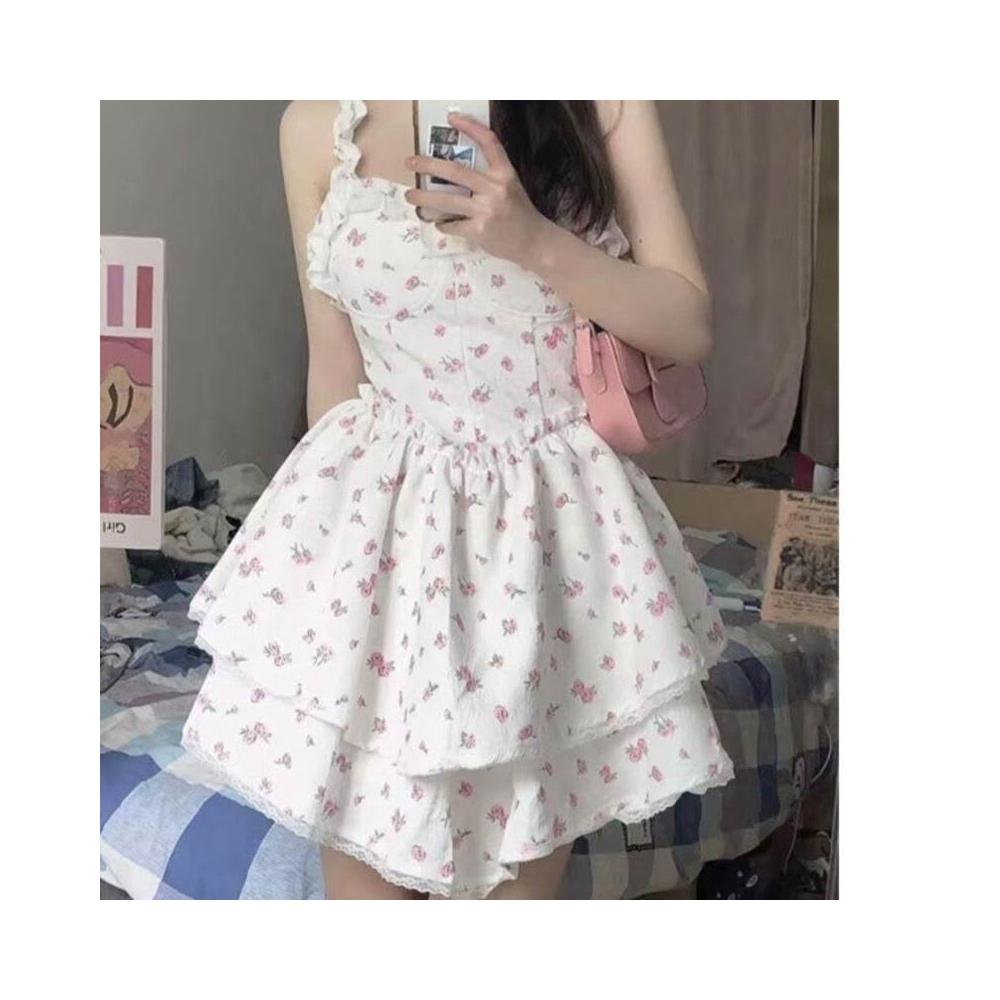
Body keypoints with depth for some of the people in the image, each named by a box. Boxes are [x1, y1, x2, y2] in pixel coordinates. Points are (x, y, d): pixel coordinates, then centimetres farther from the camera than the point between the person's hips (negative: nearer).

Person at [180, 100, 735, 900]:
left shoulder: (603, 107, -2)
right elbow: (335, 372, 5)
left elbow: (691, 326, -5)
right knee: (370, 874, 10)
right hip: (382, 522, 0)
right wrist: (338, 507, 11)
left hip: (560, 521, 0)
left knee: (525, 873, 11)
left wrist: (536, 240, -20)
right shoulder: (320, 125, -1)